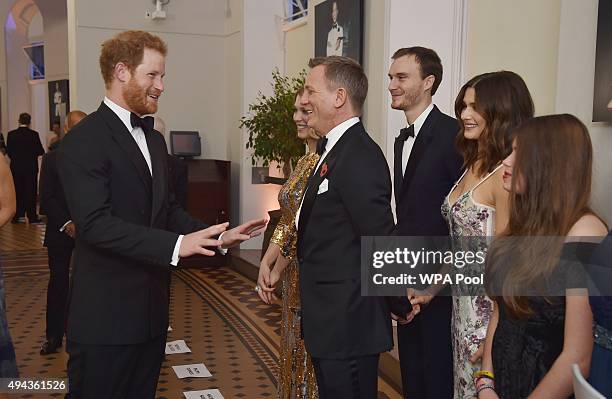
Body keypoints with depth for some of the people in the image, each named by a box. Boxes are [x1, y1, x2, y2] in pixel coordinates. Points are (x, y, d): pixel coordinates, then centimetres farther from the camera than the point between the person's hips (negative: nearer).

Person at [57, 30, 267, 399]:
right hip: (105, 316, -8)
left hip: (151, 311, 8)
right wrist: (175, 245, -29)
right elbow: (95, 223, -23)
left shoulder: (154, 139, 15)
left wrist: (219, 237, 2)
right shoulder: (84, 141, -13)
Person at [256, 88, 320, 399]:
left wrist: (276, 272, -10)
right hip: (296, 277, 9)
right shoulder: (305, 161, 11)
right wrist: (265, 264, -1)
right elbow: (287, 221, 9)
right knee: (294, 356, 20)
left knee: (311, 359, 5)